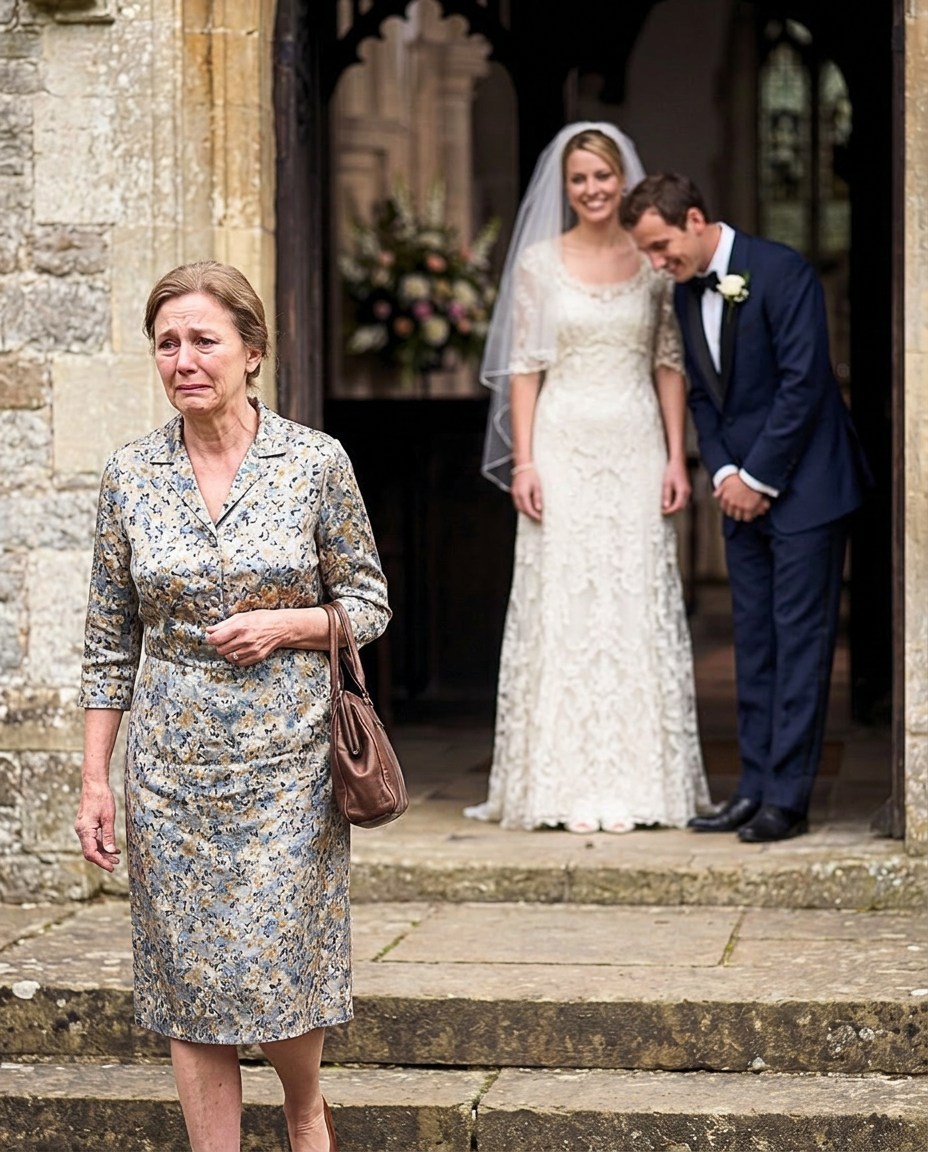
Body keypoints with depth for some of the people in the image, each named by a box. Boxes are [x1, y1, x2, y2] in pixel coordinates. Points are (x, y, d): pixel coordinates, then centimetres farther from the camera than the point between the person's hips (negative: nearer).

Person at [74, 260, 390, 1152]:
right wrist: (95, 780, 4)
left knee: (277, 974, 0)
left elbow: (368, 603, 4)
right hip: (172, 767, 2)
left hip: (288, 760, -2)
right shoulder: (130, 476, 2)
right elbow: (109, 643, 6)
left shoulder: (316, 463, -4)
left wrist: (287, 624, -15)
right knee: (190, 983, 4)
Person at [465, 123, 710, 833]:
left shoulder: (654, 261, 6)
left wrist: (677, 457, 0)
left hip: (636, 451, 1)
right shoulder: (539, 262, 3)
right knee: (564, 607, -2)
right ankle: (570, 785, 1)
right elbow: (523, 367, 1)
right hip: (563, 448, -1)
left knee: (638, 607, 1)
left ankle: (639, 781, 7)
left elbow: (670, 365, 7)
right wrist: (522, 462, -6)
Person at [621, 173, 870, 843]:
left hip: (803, 484, -8)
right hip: (744, 488, 8)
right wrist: (723, 473, -1)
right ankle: (757, 788, 12)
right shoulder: (686, 293, 10)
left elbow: (804, 380, -18)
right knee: (754, 643, 8)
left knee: (800, 638, -5)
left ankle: (788, 799, -4)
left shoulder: (780, 272, -14)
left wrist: (758, 477, -14)